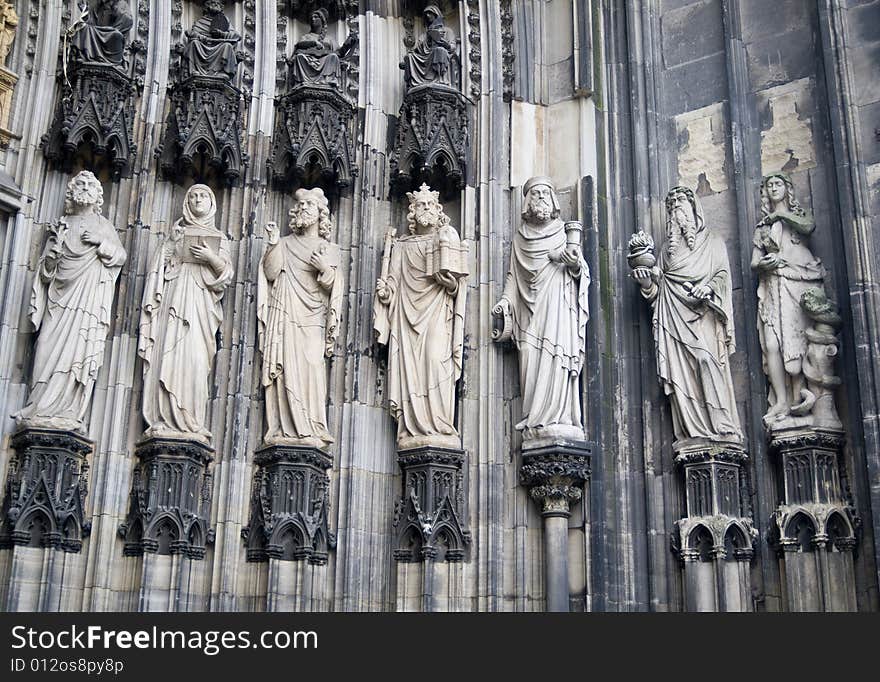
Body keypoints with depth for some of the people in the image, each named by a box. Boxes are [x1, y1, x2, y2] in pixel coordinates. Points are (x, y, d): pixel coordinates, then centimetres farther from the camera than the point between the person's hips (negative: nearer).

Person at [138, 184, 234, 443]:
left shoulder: (220, 238, 20)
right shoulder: (177, 232, 18)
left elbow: (226, 274, 11)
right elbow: (160, 267, 10)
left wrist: (213, 259, -9)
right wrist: (154, 301, -3)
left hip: (201, 301, 0)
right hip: (175, 296, 0)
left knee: (195, 361, -12)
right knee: (170, 355, -13)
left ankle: (189, 424, -15)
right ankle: (166, 421, -18)